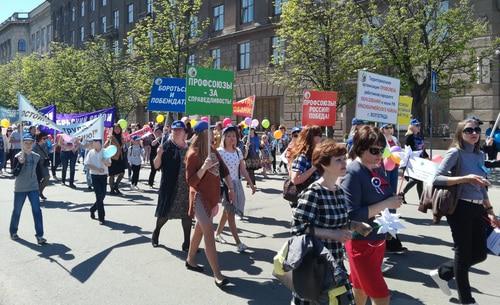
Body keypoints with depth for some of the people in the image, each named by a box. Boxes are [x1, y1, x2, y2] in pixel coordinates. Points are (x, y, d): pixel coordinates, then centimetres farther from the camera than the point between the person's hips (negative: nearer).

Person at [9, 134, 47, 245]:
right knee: (17, 211, 12)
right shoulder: (18, 156, -9)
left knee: (37, 211, -7)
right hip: (20, 188, -2)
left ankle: (39, 235, -5)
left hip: (33, 187, 2)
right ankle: (13, 232, 34)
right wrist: (20, 163, -33)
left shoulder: (36, 156, 2)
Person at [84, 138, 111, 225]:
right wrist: (97, 169, -16)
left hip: (103, 176, 2)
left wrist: (105, 161, -22)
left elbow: (109, 164, -1)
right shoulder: (91, 152, 1)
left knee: (103, 195, 7)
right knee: (99, 196, -7)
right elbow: (87, 164, -4)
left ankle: (92, 209, 34)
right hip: (95, 176, -2)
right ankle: (101, 218, -2)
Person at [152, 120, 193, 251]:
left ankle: (187, 243, 16)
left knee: (187, 214, 5)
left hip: (186, 187, 3)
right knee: (165, 212, 9)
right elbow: (156, 166, -8)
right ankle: (156, 231, 39)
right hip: (170, 186, -3)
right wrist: (159, 155, -24)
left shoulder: (189, 147, 4)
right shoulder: (167, 146, -6)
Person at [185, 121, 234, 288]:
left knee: (200, 229, 19)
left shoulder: (213, 151, 6)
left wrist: (231, 188, 12)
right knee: (209, 232, -13)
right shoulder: (193, 154, -16)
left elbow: (224, 170, 15)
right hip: (200, 197, -8)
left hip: (212, 195, 8)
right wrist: (204, 167, -29)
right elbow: (190, 182, -17)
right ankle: (217, 275, -12)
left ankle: (190, 260, 38)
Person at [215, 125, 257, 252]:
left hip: (236, 184, 6)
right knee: (231, 213, -4)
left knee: (227, 211, 16)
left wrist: (251, 184, 6)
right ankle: (238, 242, -2)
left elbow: (243, 170, 9)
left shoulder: (238, 151, 6)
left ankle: (217, 234, 33)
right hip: (225, 185, -6)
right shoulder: (219, 151, -11)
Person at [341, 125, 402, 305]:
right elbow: (352, 214, -26)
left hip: (378, 239, 7)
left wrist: (395, 199, -6)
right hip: (360, 243, -7)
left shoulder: (378, 169, 2)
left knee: (361, 287, 23)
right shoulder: (353, 173, -21)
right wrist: (386, 204, -24)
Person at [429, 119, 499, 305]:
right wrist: (466, 178, -27)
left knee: (480, 253, 13)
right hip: (460, 208, -7)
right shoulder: (456, 153, -10)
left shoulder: (480, 155, 11)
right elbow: (437, 179, -21)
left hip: (477, 209, 7)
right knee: (463, 253, 5)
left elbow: (482, 187, 18)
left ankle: (442, 273, 33)